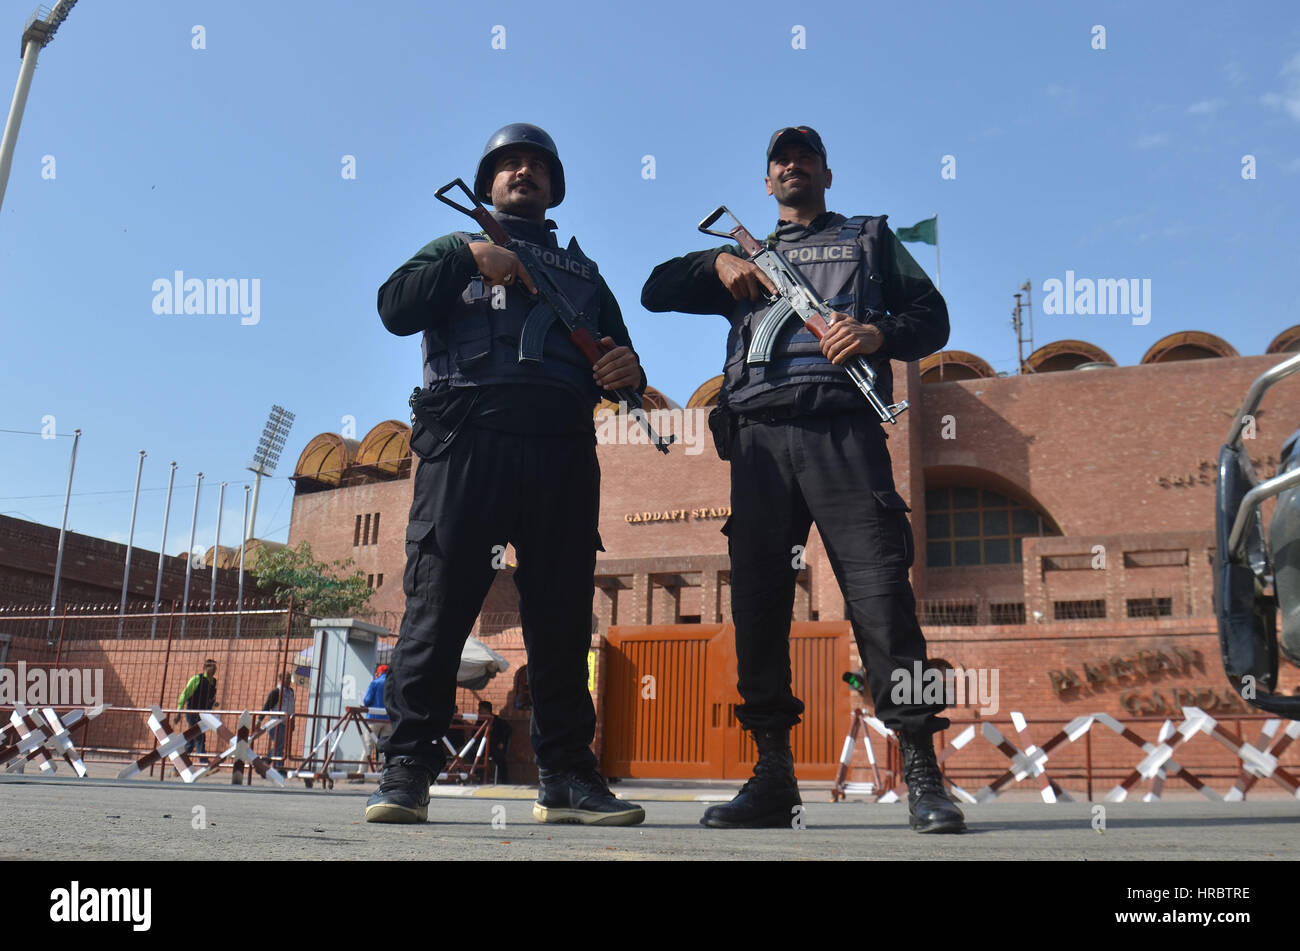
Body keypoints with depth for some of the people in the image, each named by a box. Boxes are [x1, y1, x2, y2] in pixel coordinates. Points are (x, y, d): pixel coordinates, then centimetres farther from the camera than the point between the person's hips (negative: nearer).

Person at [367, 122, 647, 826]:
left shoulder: (583, 271, 29)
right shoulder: (455, 250, 23)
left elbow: (616, 358, 22)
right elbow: (395, 310, 6)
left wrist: (628, 370, -2)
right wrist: (468, 258, -4)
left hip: (562, 451, 3)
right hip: (466, 438, -2)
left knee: (562, 616, 0)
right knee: (439, 600, -9)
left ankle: (566, 775, 5)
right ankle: (406, 769, -3)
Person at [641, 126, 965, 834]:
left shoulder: (869, 238, 25)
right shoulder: (746, 254, 29)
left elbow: (932, 317, 16)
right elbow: (656, 291, 23)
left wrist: (879, 333, -6)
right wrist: (719, 262, 5)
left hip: (843, 428, -2)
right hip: (758, 435, 3)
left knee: (879, 589, -14)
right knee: (757, 598, -3)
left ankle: (922, 775, -10)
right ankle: (773, 779, 3)